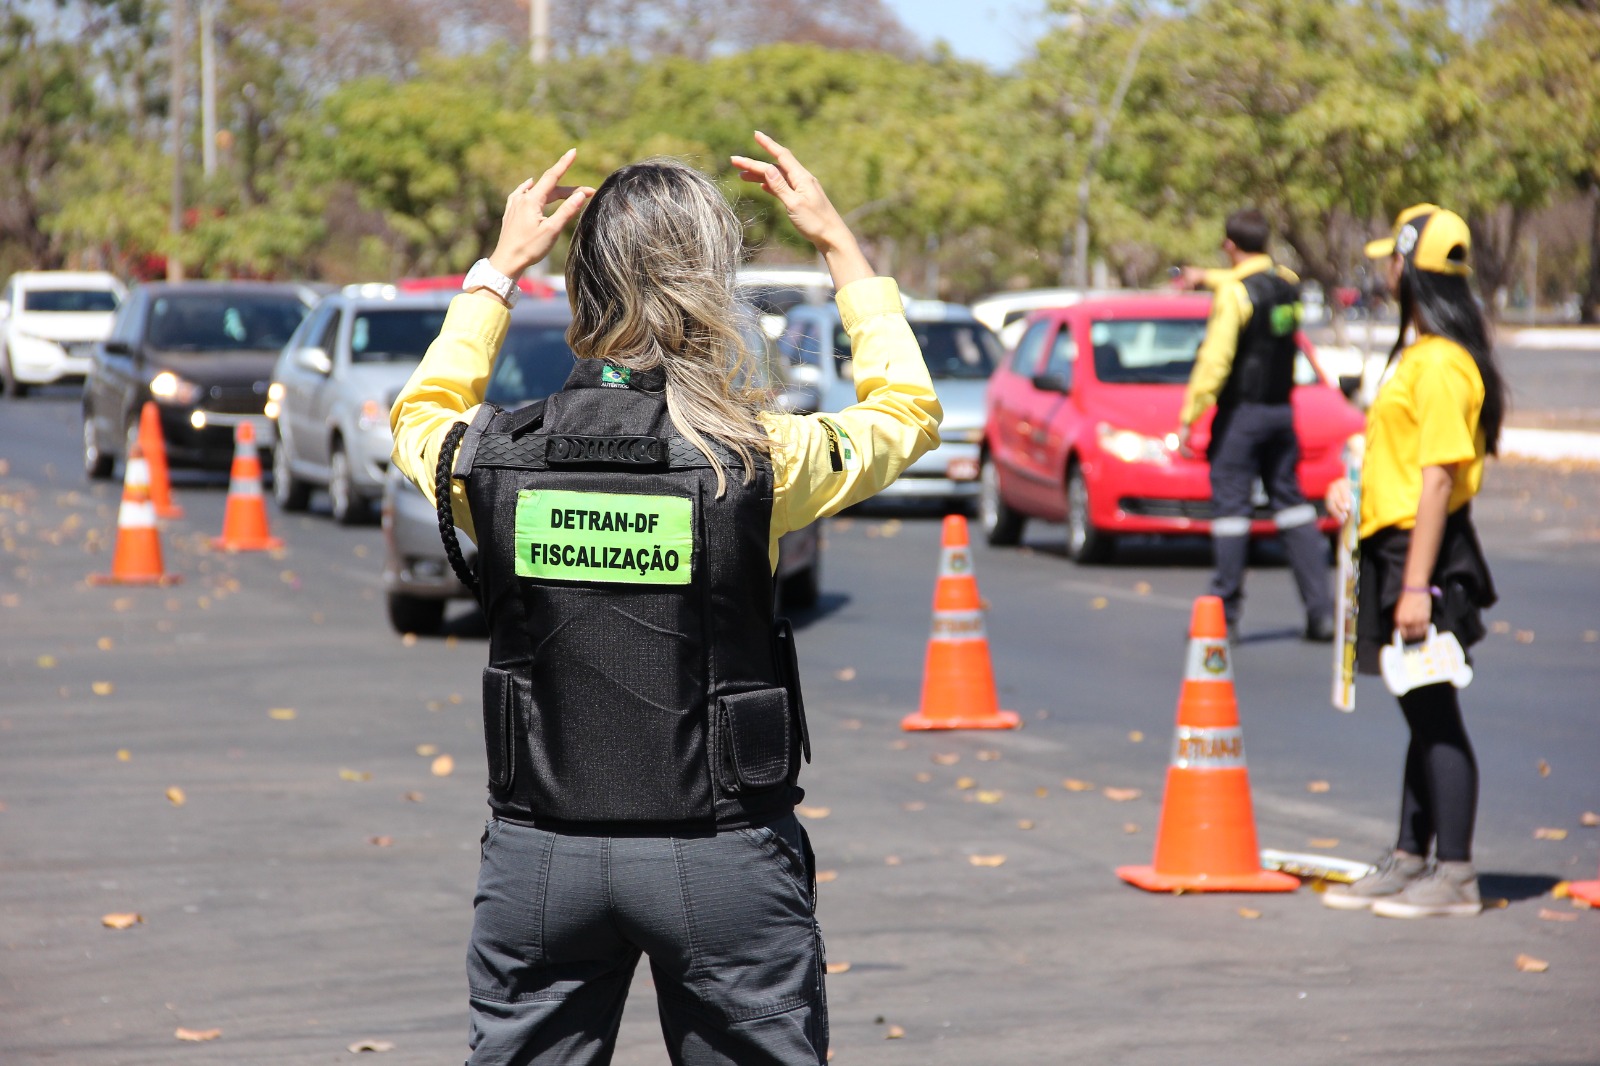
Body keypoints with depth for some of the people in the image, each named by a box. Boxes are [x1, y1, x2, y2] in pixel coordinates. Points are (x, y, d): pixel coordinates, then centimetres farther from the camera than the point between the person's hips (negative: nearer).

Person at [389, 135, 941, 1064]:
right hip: (722, 861, -2)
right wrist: (837, 241, 17)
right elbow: (908, 409, 9)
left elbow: (422, 415, 21)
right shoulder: (756, 461, -13)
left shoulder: (494, 457, -6)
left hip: (540, 856, 3)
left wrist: (498, 269, 25)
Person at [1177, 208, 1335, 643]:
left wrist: (1189, 415, -14)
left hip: (1241, 412, -7)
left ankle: (1225, 615, -2)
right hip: (1282, 411, 7)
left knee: (1230, 506, -3)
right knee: (1291, 503, 11)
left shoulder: (1234, 293, -14)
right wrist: (1210, 280, 42)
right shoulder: (1288, 284, 7)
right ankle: (1321, 609, 6)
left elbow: (1214, 359, -19)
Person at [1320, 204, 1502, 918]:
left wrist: (1416, 585, -23)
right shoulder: (1417, 352, 14)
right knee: (1423, 718, 16)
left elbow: (1438, 477, -22)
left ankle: (1455, 877, 2)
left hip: (1425, 552, -10)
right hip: (1393, 547, 10)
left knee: (1437, 719, -4)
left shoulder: (1441, 363, -18)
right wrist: (1351, 482, 10)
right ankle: (1409, 862, 23)